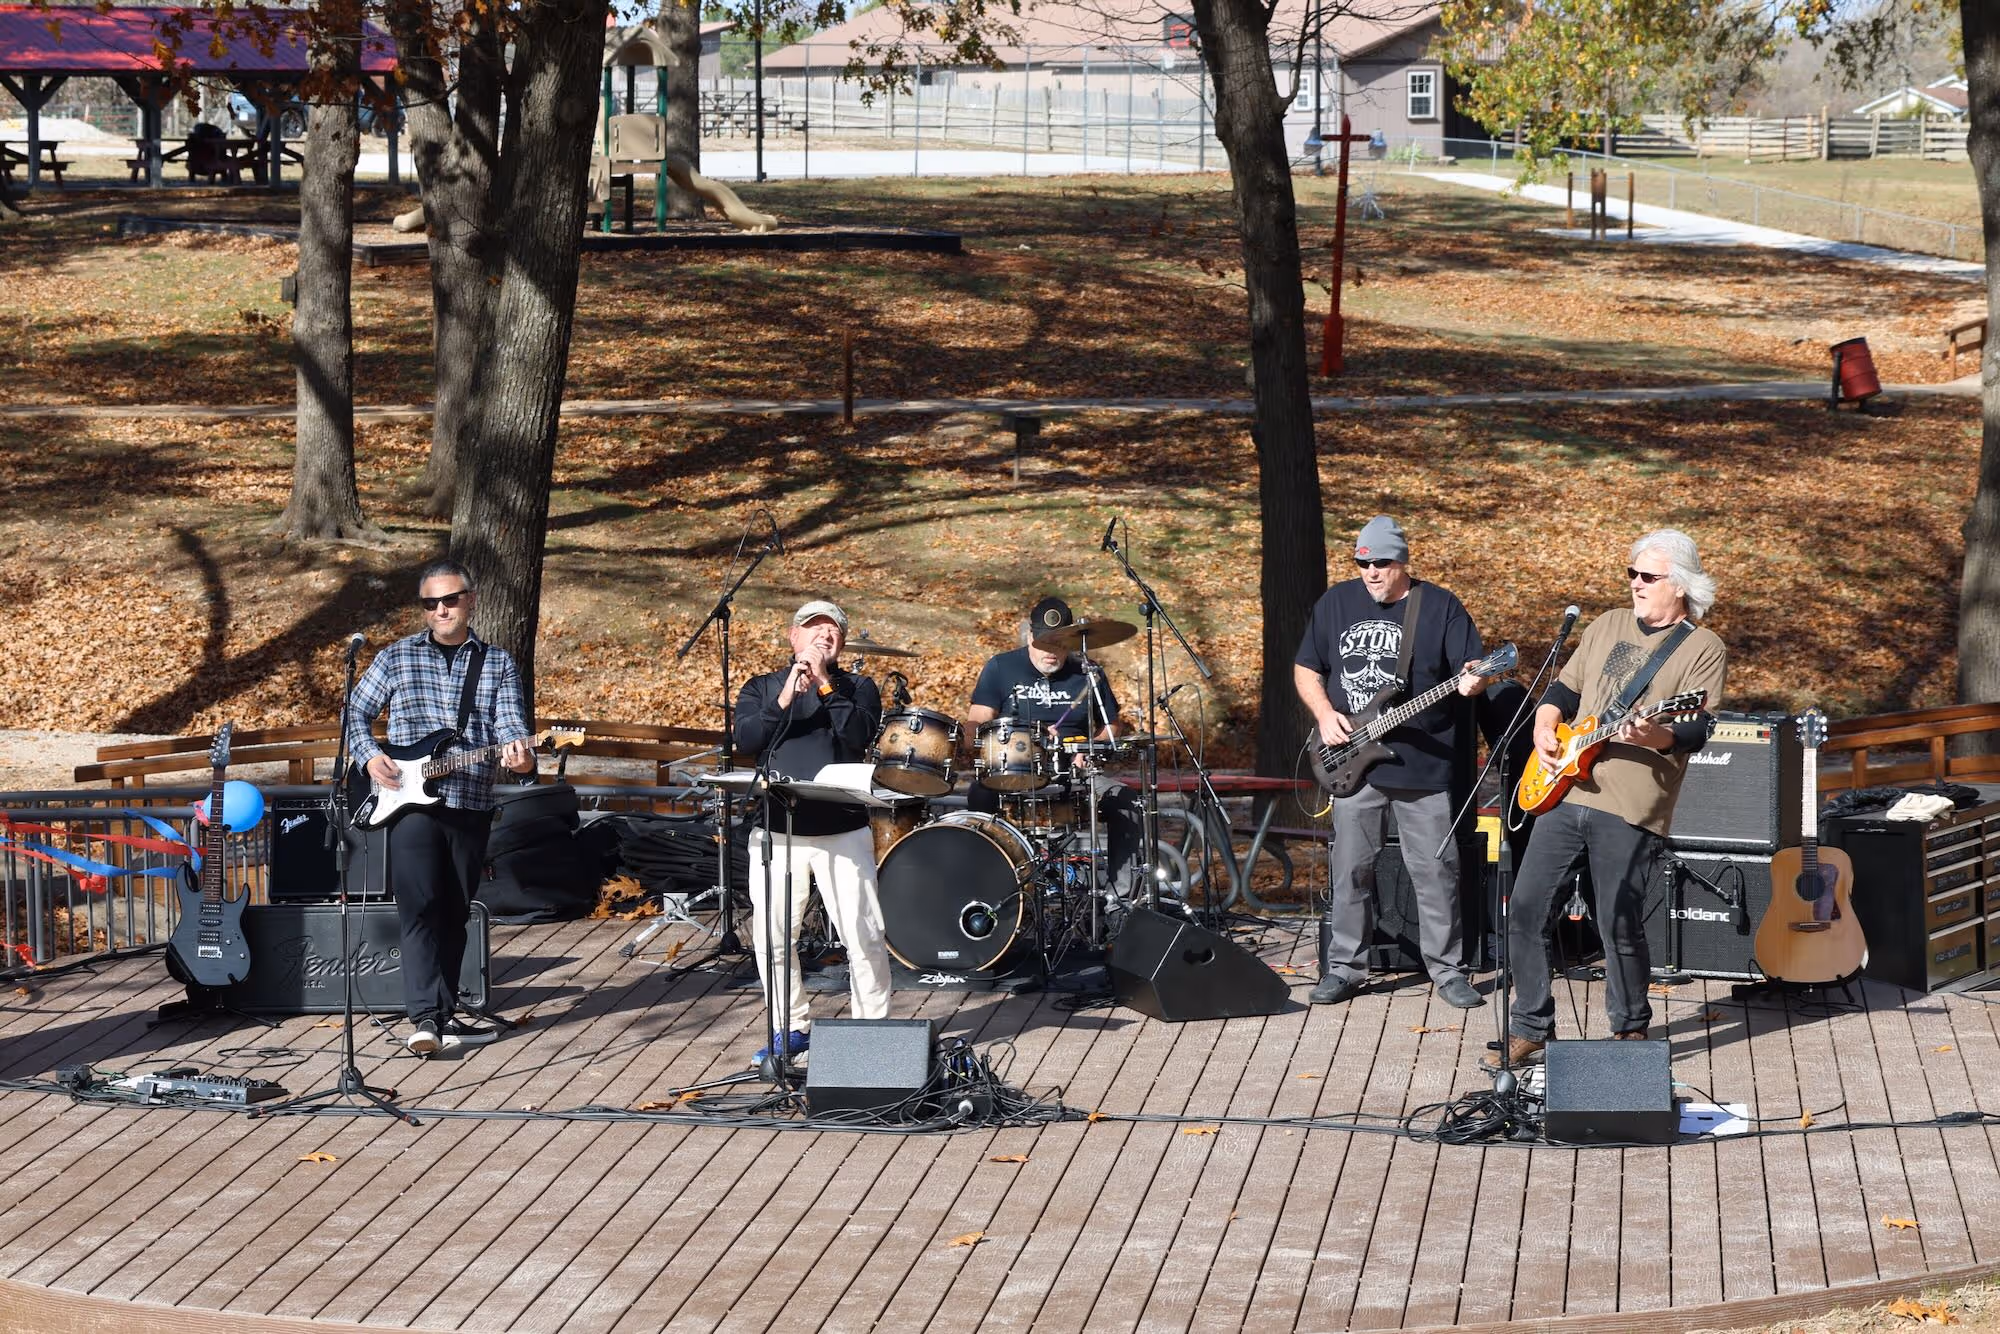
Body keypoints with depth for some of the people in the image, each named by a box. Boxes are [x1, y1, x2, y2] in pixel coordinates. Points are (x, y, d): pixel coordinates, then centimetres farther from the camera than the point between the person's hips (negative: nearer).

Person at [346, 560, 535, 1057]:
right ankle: (426, 1017, -23)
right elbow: (356, 712, 12)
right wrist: (370, 756, -6)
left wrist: (517, 751, -27)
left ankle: (442, 1013, 19)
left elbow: (510, 722, -4)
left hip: (471, 804, 2)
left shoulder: (498, 663, 8)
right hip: (410, 801, -2)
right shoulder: (397, 657, 6)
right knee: (419, 906, -15)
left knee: (454, 913, 10)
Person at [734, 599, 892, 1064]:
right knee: (772, 938, 4)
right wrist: (785, 700, -16)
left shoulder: (858, 688, 10)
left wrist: (824, 685, -14)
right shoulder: (762, 688, 12)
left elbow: (860, 735, -10)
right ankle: (791, 1027, 19)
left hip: (844, 831, -2)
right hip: (775, 832, 2)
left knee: (864, 936, -5)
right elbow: (745, 740, -4)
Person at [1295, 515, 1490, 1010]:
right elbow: (1305, 669, 14)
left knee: (1436, 871, -1)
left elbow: (1471, 670, -4)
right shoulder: (1336, 603, 8)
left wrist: (1471, 681, -28)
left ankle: (1447, 968, 9)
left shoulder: (1440, 607, -1)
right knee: (1349, 870, 6)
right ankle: (1344, 966, 16)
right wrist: (1324, 713, -2)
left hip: (1424, 765, -2)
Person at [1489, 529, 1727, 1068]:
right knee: (1525, 911, 2)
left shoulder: (1702, 649, -1)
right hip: (1565, 793, 6)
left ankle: (1631, 1029, 18)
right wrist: (1545, 725, 3)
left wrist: (1658, 736, -32)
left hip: (1631, 812, -6)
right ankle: (1530, 1029, 14)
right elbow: (1564, 687, 23)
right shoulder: (1607, 626, 16)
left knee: (1620, 926, -3)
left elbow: (1698, 729, -11)